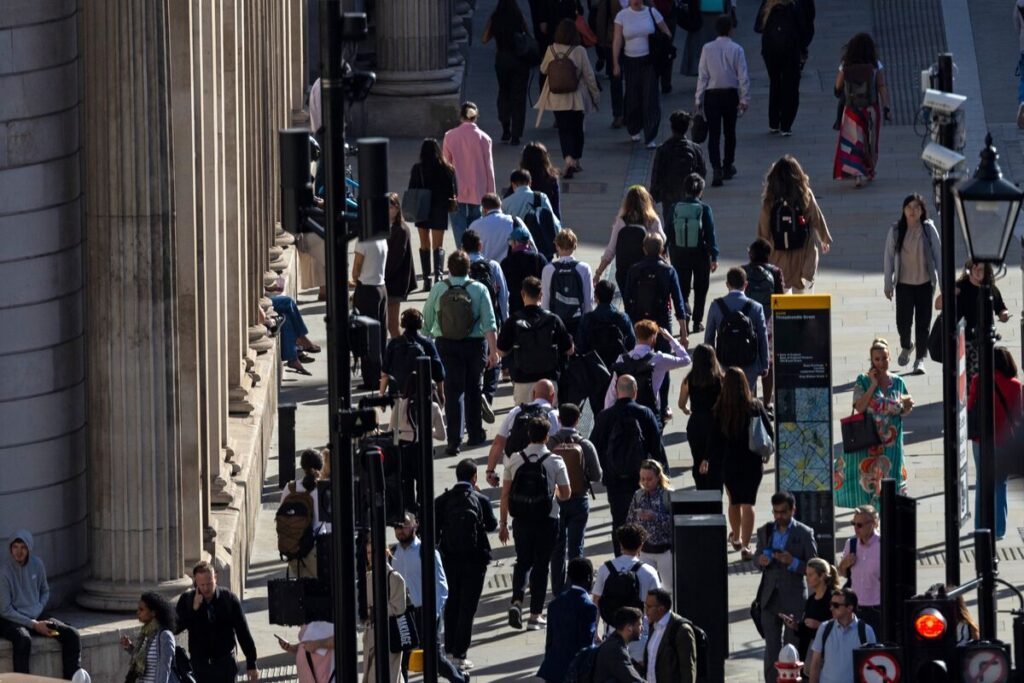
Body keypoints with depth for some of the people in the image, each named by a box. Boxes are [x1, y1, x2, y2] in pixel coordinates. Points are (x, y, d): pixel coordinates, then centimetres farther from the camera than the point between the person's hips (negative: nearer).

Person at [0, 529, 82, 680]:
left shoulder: (37, 564, 1)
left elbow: (45, 591, 17)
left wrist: (38, 610, -3)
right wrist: (34, 625, -18)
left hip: (36, 616, 6)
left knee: (71, 635, -12)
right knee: (23, 639, -39)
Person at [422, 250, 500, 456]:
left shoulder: (438, 289, -5)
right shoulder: (479, 290, -6)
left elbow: (427, 320, 1)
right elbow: (489, 323, -10)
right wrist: (493, 351, -6)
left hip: (446, 346, 0)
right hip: (474, 344, 0)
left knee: (453, 391, 0)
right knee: (474, 388, 17)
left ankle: (454, 439, -9)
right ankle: (475, 434, 28)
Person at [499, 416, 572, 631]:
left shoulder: (515, 460, -3)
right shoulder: (555, 462, -9)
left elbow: (505, 494, 0)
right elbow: (566, 494, -4)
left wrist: (503, 523, 8)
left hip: (521, 520, 2)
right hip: (546, 521, -2)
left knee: (523, 561, 16)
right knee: (541, 565, 8)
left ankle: (517, 601, -7)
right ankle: (536, 614, 9)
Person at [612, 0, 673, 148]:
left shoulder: (652, 13, -1)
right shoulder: (622, 15, -1)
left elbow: (666, 33, 9)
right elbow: (617, 41, 0)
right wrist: (615, 63, -5)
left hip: (649, 62, -1)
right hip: (630, 62, 1)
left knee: (651, 98, -7)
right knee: (632, 98, 8)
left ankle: (651, 138, -5)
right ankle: (634, 130, 32)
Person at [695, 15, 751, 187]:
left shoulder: (707, 49, -6)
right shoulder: (736, 49, -7)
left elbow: (702, 75, -5)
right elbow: (743, 76, -5)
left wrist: (698, 99, 2)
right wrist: (744, 99, 2)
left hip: (711, 95, -1)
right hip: (731, 94, 1)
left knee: (714, 134, -2)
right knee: (729, 132, 18)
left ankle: (716, 170, -16)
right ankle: (727, 167, 30)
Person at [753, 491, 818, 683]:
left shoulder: (804, 534, -3)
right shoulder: (765, 532, 10)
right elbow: (756, 562, 17)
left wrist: (793, 562, -21)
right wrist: (760, 561, -7)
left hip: (794, 598, -4)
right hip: (770, 597, 4)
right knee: (771, 647, 6)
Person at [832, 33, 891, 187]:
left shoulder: (845, 66, -5)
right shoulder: (876, 66, -7)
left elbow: (838, 86, 2)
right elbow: (882, 87, -9)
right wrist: (887, 108, -8)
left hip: (851, 109, -1)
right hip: (871, 109, 1)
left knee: (853, 142, -2)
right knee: (871, 141, 19)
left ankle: (857, 174, -18)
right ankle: (870, 171, 35)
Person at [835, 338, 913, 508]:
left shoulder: (898, 382, 6)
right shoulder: (863, 380, -4)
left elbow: (903, 412, 15)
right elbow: (859, 407, -15)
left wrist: (907, 406, -8)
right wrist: (873, 385, -16)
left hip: (891, 444, 3)